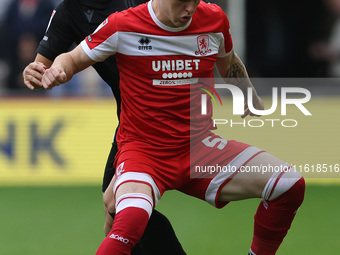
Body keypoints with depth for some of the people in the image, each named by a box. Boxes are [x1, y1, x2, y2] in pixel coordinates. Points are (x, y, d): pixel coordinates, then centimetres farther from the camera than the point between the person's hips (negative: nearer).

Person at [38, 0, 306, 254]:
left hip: (200, 145, 4)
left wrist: (252, 98, 38)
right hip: (142, 147, -4)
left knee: (290, 185, -13)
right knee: (131, 220, -37)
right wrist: (57, 70, -18)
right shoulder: (123, 26, -8)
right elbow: (73, 59, 4)